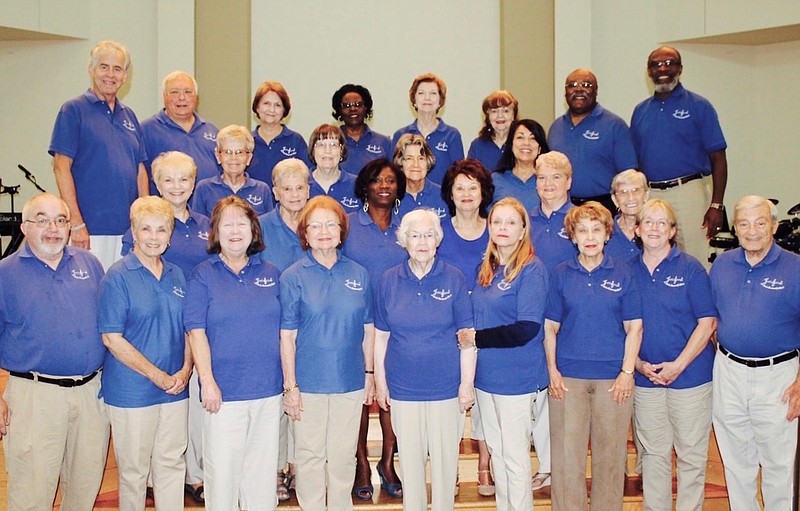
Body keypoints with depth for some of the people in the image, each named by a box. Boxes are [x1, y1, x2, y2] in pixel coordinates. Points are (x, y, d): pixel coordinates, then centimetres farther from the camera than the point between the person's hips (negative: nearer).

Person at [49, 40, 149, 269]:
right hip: (91, 229, -5)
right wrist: (76, 223, -14)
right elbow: (61, 168, -8)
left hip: (129, 228, 6)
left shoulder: (129, 116, 16)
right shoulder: (74, 110, -1)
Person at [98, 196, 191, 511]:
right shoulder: (118, 277, -9)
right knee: (133, 470, 7)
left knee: (172, 464, 13)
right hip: (131, 391, -5)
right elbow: (112, 338, -13)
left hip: (175, 390, 5)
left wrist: (185, 370, -4)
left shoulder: (177, 276, 8)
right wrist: (156, 375, -15)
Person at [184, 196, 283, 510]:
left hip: (268, 390, 3)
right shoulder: (204, 275, 0)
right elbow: (196, 331, -7)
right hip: (224, 392, -3)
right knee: (222, 471, 2)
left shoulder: (270, 274, 9)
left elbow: (283, 332, 10)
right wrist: (207, 381, -14)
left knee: (263, 471, 10)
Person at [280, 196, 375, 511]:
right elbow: (287, 335, -6)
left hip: (350, 381, 2)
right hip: (309, 383, -2)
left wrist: (369, 373, 7)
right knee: (310, 455, 7)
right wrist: (290, 386, -8)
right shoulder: (293, 277, -4)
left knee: (344, 456, 11)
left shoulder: (359, 275, 4)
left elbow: (368, 329, 9)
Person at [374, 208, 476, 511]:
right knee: (410, 462, 9)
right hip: (403, 389, 1)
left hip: (446, 388, -1)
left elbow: (467, 337, -1)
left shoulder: (454, 279, -3)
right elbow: (381, 336, 7)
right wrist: (380, 383, 5)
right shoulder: (390, 281, 2)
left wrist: (467, 384, -4)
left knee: (445, 460, 6)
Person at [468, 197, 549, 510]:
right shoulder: (486, 269, 11)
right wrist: (472, 337, -2)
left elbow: (526, 329, -18)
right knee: (496, 451, 15)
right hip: (486, 375, 7)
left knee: (515, 455, 1)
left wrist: (477, 338, -14)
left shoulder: (531, 269, -10)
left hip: (517, 377, -7)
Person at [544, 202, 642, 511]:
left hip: (613, 377, 0)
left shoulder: (621, 274, 3)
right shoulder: (561, 274, 5)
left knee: (610, 454, 6)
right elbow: (550, 326, 6)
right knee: (566, 454, 1)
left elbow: (634, 327, 3)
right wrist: (552, 370, -2)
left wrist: (627, 371, -4)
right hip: (568, 376, 0)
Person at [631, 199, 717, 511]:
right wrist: (638, 363, -5)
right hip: (645, 378, 3)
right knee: (653, 453, 11)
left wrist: (678, 365, -13)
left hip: (689, 375, -3)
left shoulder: (691, 268, -4)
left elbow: (707, 322, -7)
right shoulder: (628, 272, 5)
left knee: (691, 454, 4)